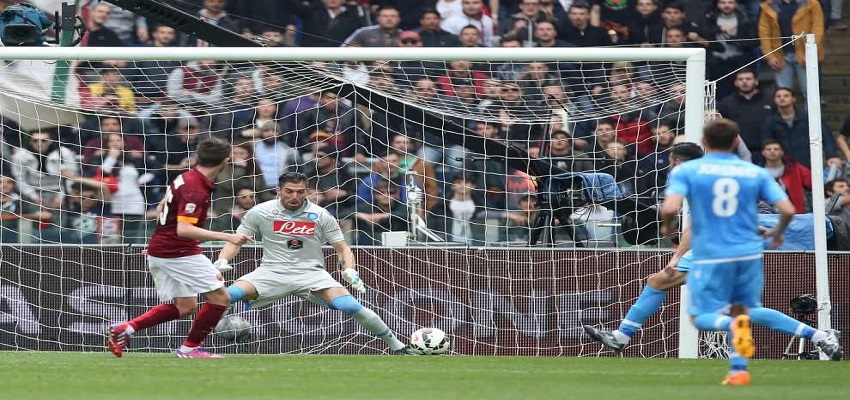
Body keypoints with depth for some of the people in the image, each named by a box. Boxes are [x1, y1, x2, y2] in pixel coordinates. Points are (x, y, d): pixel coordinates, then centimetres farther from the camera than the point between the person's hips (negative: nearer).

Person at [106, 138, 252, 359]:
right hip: (180, 253, -10)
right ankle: (190, 348, 5)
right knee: (220, 298, -2)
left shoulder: (186, 177, 7)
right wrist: (227, 237, -32)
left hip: (159, 250, 10)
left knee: (184, 307, 16)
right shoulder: (195, 189, -22)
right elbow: (184, 229, -29)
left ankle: (125, 328, 8)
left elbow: (161, 208, 21)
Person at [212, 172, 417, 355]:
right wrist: (221, 261, -14)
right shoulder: (259, 212, 0)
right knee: (229, 294, -27)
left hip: (311, 273, 0)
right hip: (272, 271, 0)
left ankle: (396, 345, -4)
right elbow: (235, 242, 6)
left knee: (350, 306, -22)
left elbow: (342, 248, 6)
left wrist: (350, 270, -14)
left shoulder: (320, 216, 0)